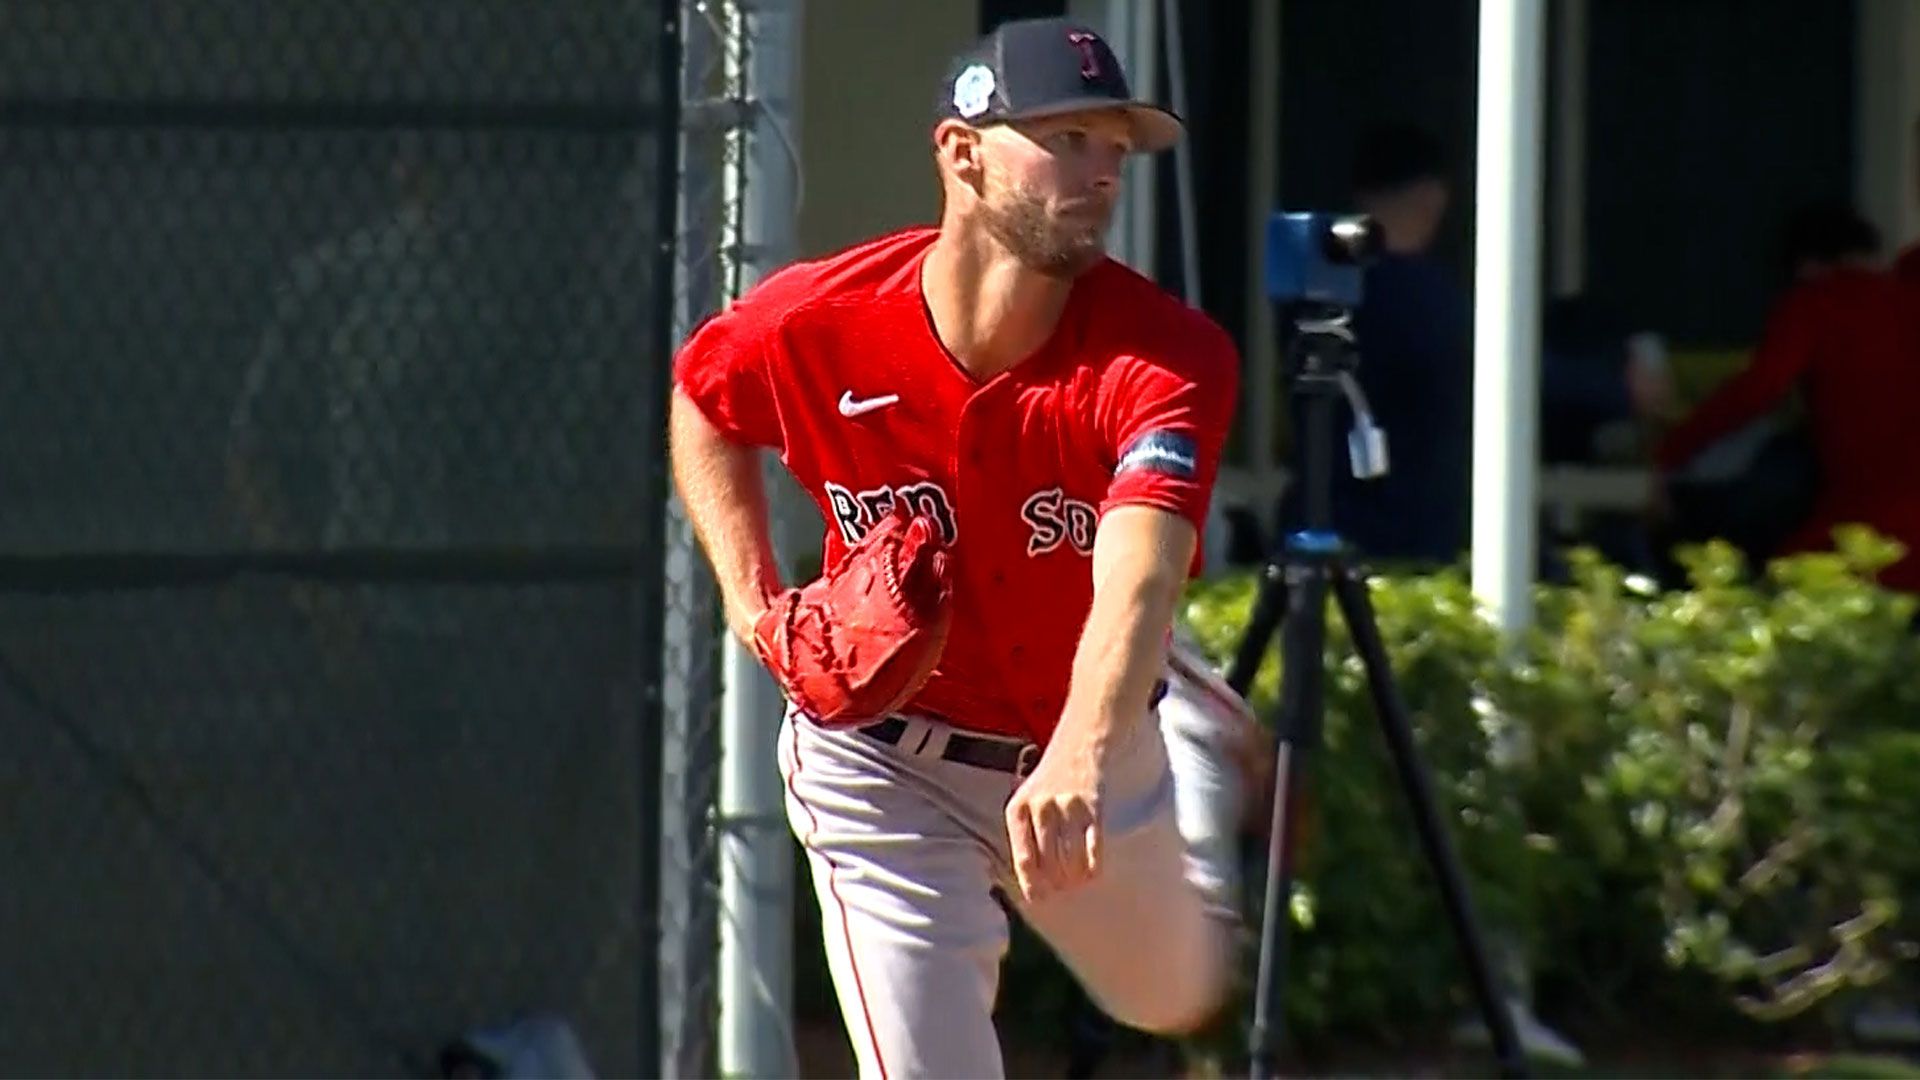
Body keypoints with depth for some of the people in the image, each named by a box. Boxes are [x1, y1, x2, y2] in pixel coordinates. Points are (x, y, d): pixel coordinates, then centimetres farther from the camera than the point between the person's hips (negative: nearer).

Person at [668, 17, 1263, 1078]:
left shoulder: (1167, 356, -28)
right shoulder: (817, 323, -22)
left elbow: (1137, 581, -46)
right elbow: (701, 403, 4)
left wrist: (1082, 761, -64)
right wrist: (753, 603, -10)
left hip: (1092, 756, 2)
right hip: (881, 769, -2)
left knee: (1176, 994, 28)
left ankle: (1188, 741, 59)